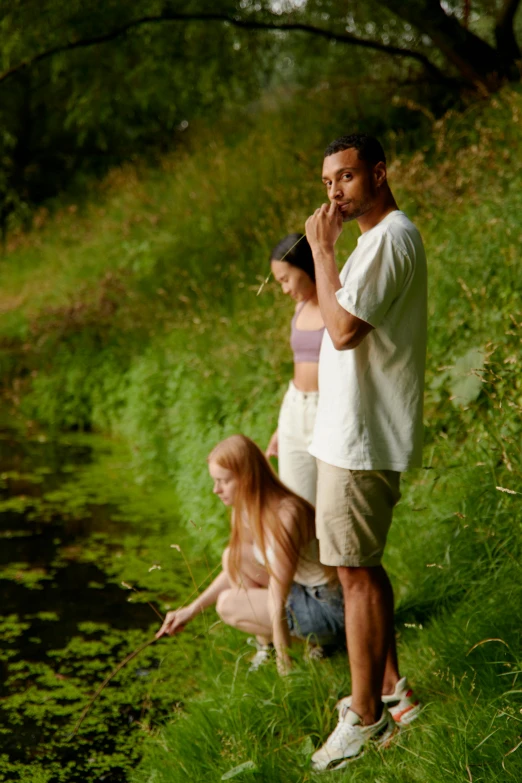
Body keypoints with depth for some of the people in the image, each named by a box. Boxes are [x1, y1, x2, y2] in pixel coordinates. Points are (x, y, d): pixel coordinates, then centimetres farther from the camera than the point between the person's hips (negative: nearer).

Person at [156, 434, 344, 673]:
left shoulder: (285, 517, -28)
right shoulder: (246, 510, 0)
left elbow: (278, 600, -27)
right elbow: (234, 570, 16)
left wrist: (284, 670, -24)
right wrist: (191, 610, 12)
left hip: (331, 609, -9)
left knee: (228, 604, -14)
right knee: (233, 557, 1)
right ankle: (266, 642, 4)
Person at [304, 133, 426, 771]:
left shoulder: (388, 238, -16)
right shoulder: (387, 237, 18)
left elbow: (343, 328, -23)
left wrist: (321, 248, -16)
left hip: (362, 438, -11)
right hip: (358, 433, 11)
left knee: (355, 571, -5)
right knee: (362, 567, 17)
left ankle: (366, 716, 4)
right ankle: (389, 689, 27)